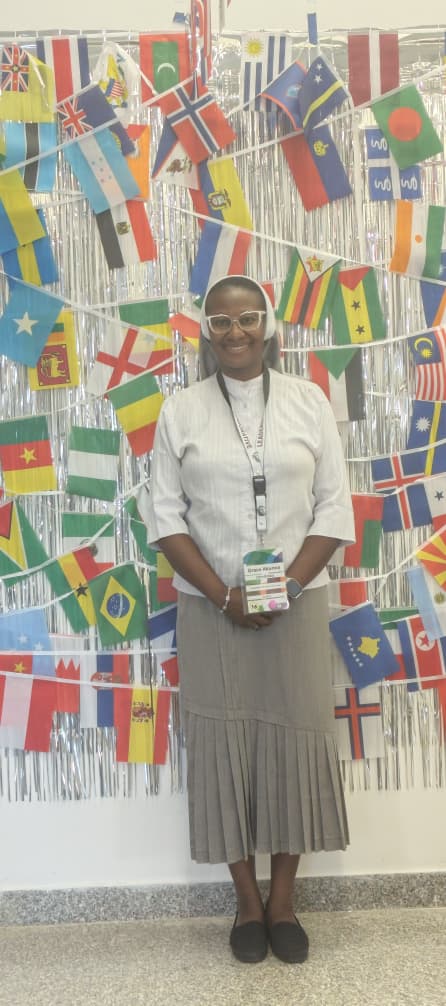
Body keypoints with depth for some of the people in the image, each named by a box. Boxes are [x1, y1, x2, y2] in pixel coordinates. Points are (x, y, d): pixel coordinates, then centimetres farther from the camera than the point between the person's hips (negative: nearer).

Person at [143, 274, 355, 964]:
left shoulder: (308, 401, 2)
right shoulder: (180, 412, 2)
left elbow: (335, 509, 0)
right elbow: (165, 516, -2)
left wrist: (284, 587, -11)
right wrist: (223, 595, -11)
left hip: (297, 602, 1)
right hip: (211, 609, 0)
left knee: (295, 742, 5)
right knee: (222, 744, 5)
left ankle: (283, 900, 25)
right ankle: (247, 900, 25)